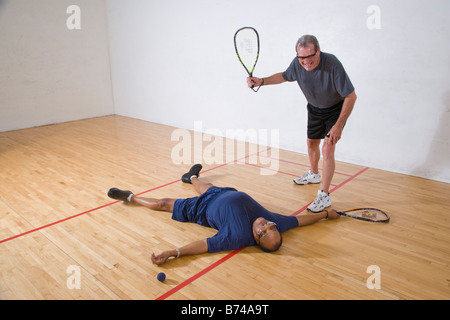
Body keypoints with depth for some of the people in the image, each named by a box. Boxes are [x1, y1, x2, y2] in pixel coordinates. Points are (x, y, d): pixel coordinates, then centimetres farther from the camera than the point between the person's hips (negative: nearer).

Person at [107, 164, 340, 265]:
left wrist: (173, 253, -51)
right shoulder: (275, 223, -28)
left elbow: (206, 245, -42)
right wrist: (325, 214, 1)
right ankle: (192, 177, 71)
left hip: (204, 209, -5)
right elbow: (299, 220, -12)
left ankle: (131, 197, 38)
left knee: (164, 204, 12)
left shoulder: (239, 237, -43)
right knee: (203, 188, 34)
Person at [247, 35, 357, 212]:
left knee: (327, 149, -17)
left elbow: (351, 96, -30)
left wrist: (338, 126, -33)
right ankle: (313, 174, 48)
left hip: (336, 109, -6)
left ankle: (324, 195, -8)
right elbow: (284, 76, 6)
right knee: (312, 143, 20)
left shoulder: (332, 64, -35)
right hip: (314, 108, 6)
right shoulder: (297, 64, -19)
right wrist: (261, 81, -8)